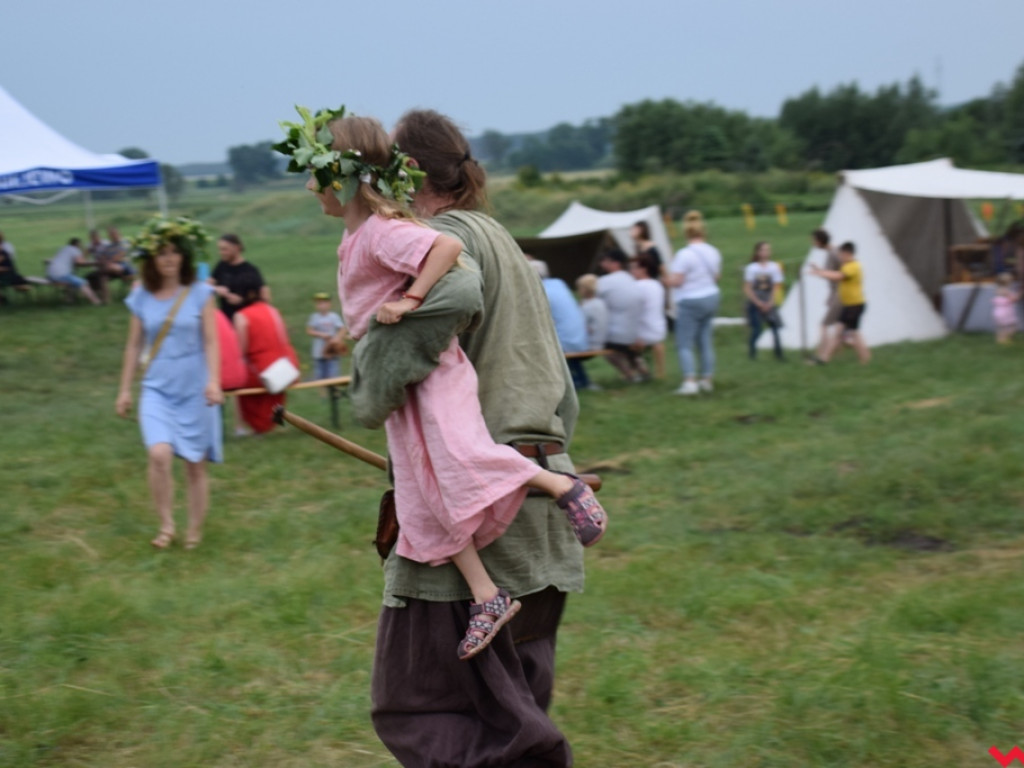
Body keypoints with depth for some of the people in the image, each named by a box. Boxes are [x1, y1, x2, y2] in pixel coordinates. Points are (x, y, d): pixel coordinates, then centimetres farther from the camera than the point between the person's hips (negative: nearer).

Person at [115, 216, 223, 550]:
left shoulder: (200, 294, -1)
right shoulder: (141, 297, 4)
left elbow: (210, 341, -3)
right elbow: (134, 345, 11)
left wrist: (213, 380, -15)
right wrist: (125, 389, 11)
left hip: (194, 389, -1)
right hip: (157, 388, 1)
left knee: (195, 464, 5)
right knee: (160, 454, -21)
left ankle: (195, 531, 21)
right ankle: (166, 525, -6)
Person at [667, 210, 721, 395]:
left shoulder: (685, 254, -19)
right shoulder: (713, 252, 5)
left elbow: (675, 281, -20)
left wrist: (666, 280, 0)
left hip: (690, 302, -7)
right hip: (711, 297, 7)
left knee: (684, 344, -4)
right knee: (705, 341, 14)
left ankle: (690, 381, -14)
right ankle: (707, 379, 17)